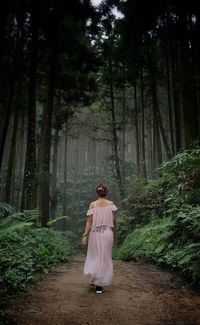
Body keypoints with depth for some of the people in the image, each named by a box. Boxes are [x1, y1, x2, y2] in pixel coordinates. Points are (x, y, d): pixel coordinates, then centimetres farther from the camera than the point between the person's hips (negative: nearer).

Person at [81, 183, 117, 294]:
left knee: (94, 256, 18)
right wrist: (114, 233, 12)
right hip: (107, 233, 1)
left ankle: (93, 278, 11)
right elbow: (114, 220, 1)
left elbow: (89, 221, -8)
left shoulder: (93, 204, -3)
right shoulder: (111, 204, 0)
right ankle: (100, 284, 12)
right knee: (105, 258, 10)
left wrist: (85, 235, -6)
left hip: (95, 234, -1)